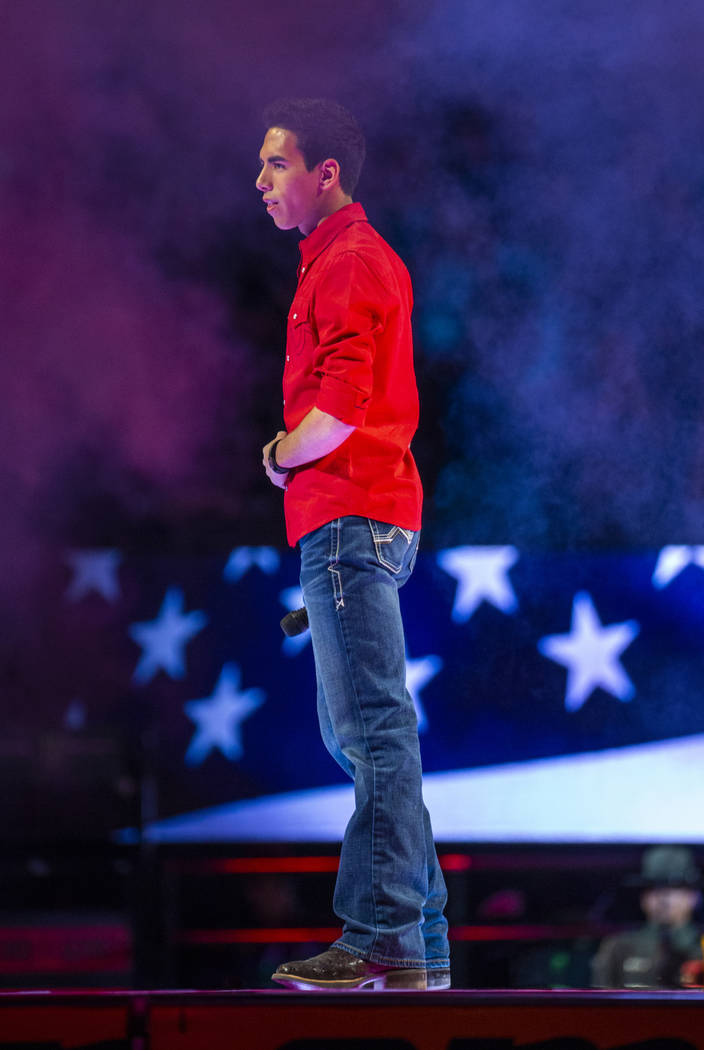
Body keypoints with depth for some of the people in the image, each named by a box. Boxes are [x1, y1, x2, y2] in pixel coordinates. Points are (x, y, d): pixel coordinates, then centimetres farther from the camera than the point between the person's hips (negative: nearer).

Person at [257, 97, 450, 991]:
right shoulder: (345, 259, 23)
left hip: (348, 519, -11)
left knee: (373, 726, -11)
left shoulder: (349, 262, -10)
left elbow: (337, 412, -19)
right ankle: (422, 939, 15)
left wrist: (279, 457, -2)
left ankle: (385, 941, -12)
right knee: (357, 729, 12)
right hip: (355, 522, 11)